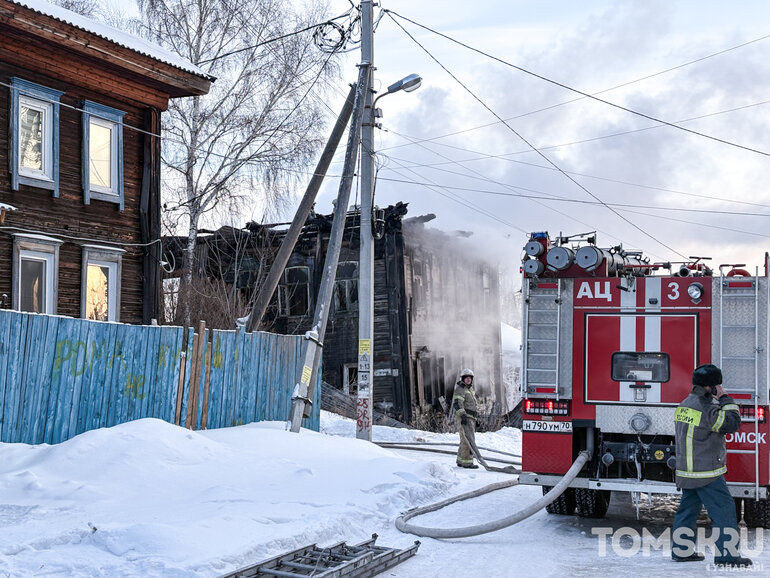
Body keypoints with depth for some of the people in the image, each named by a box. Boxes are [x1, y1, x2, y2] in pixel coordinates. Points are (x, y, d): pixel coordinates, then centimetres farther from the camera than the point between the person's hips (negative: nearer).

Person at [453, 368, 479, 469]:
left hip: (470, 418, 10)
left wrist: (474, 421, 29)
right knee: (468, 440, -15)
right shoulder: (460, 389, -8)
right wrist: (463, 415, -31)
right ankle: (467, 462, -16)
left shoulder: (470, 389, 22)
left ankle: (461, 460, 22)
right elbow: (457, 403, -20)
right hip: (463, 418, -10)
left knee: (465, 441, 14)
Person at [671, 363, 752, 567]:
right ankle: (727, 554, 0)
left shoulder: (684, 405, 10)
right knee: (724, 509, -2)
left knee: (688, 508, 15)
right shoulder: (706, 408, -20)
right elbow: (733, 422, -16)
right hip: (707, 473, -9)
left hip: (686, 470, 9)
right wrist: (725, 399, -10)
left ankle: (681, 550, 19)